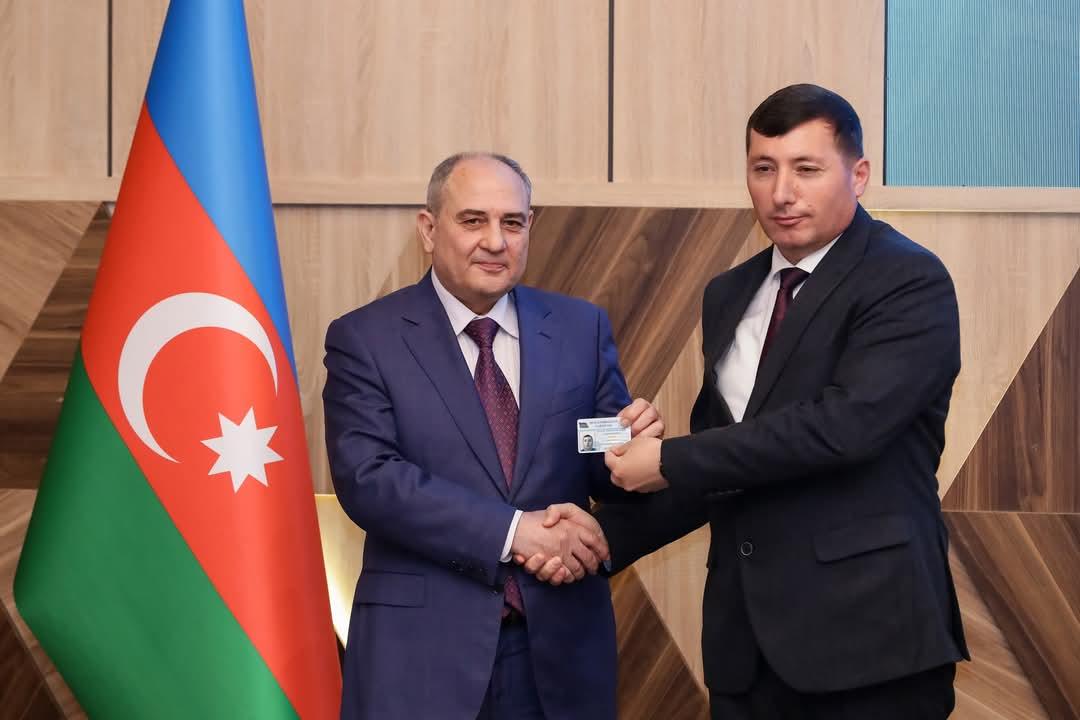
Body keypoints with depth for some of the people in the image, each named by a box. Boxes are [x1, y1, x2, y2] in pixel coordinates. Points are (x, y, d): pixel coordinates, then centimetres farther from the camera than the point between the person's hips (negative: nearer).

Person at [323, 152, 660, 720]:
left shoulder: (581, 328, 7)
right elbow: (367, 478, -13)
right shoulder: (364, 339, -2)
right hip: (423, 646, -3)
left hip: (559, 641, 3)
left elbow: (610, 478, 7)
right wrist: (515, 529, -20)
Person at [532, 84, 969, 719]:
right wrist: (607, 534, 1)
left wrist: (672, 462, -14)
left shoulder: (910, 281, -8)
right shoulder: (731, 295, 14)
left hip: (866, 626, -6)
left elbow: (847, 420, -21)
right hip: (747, 632, 6)